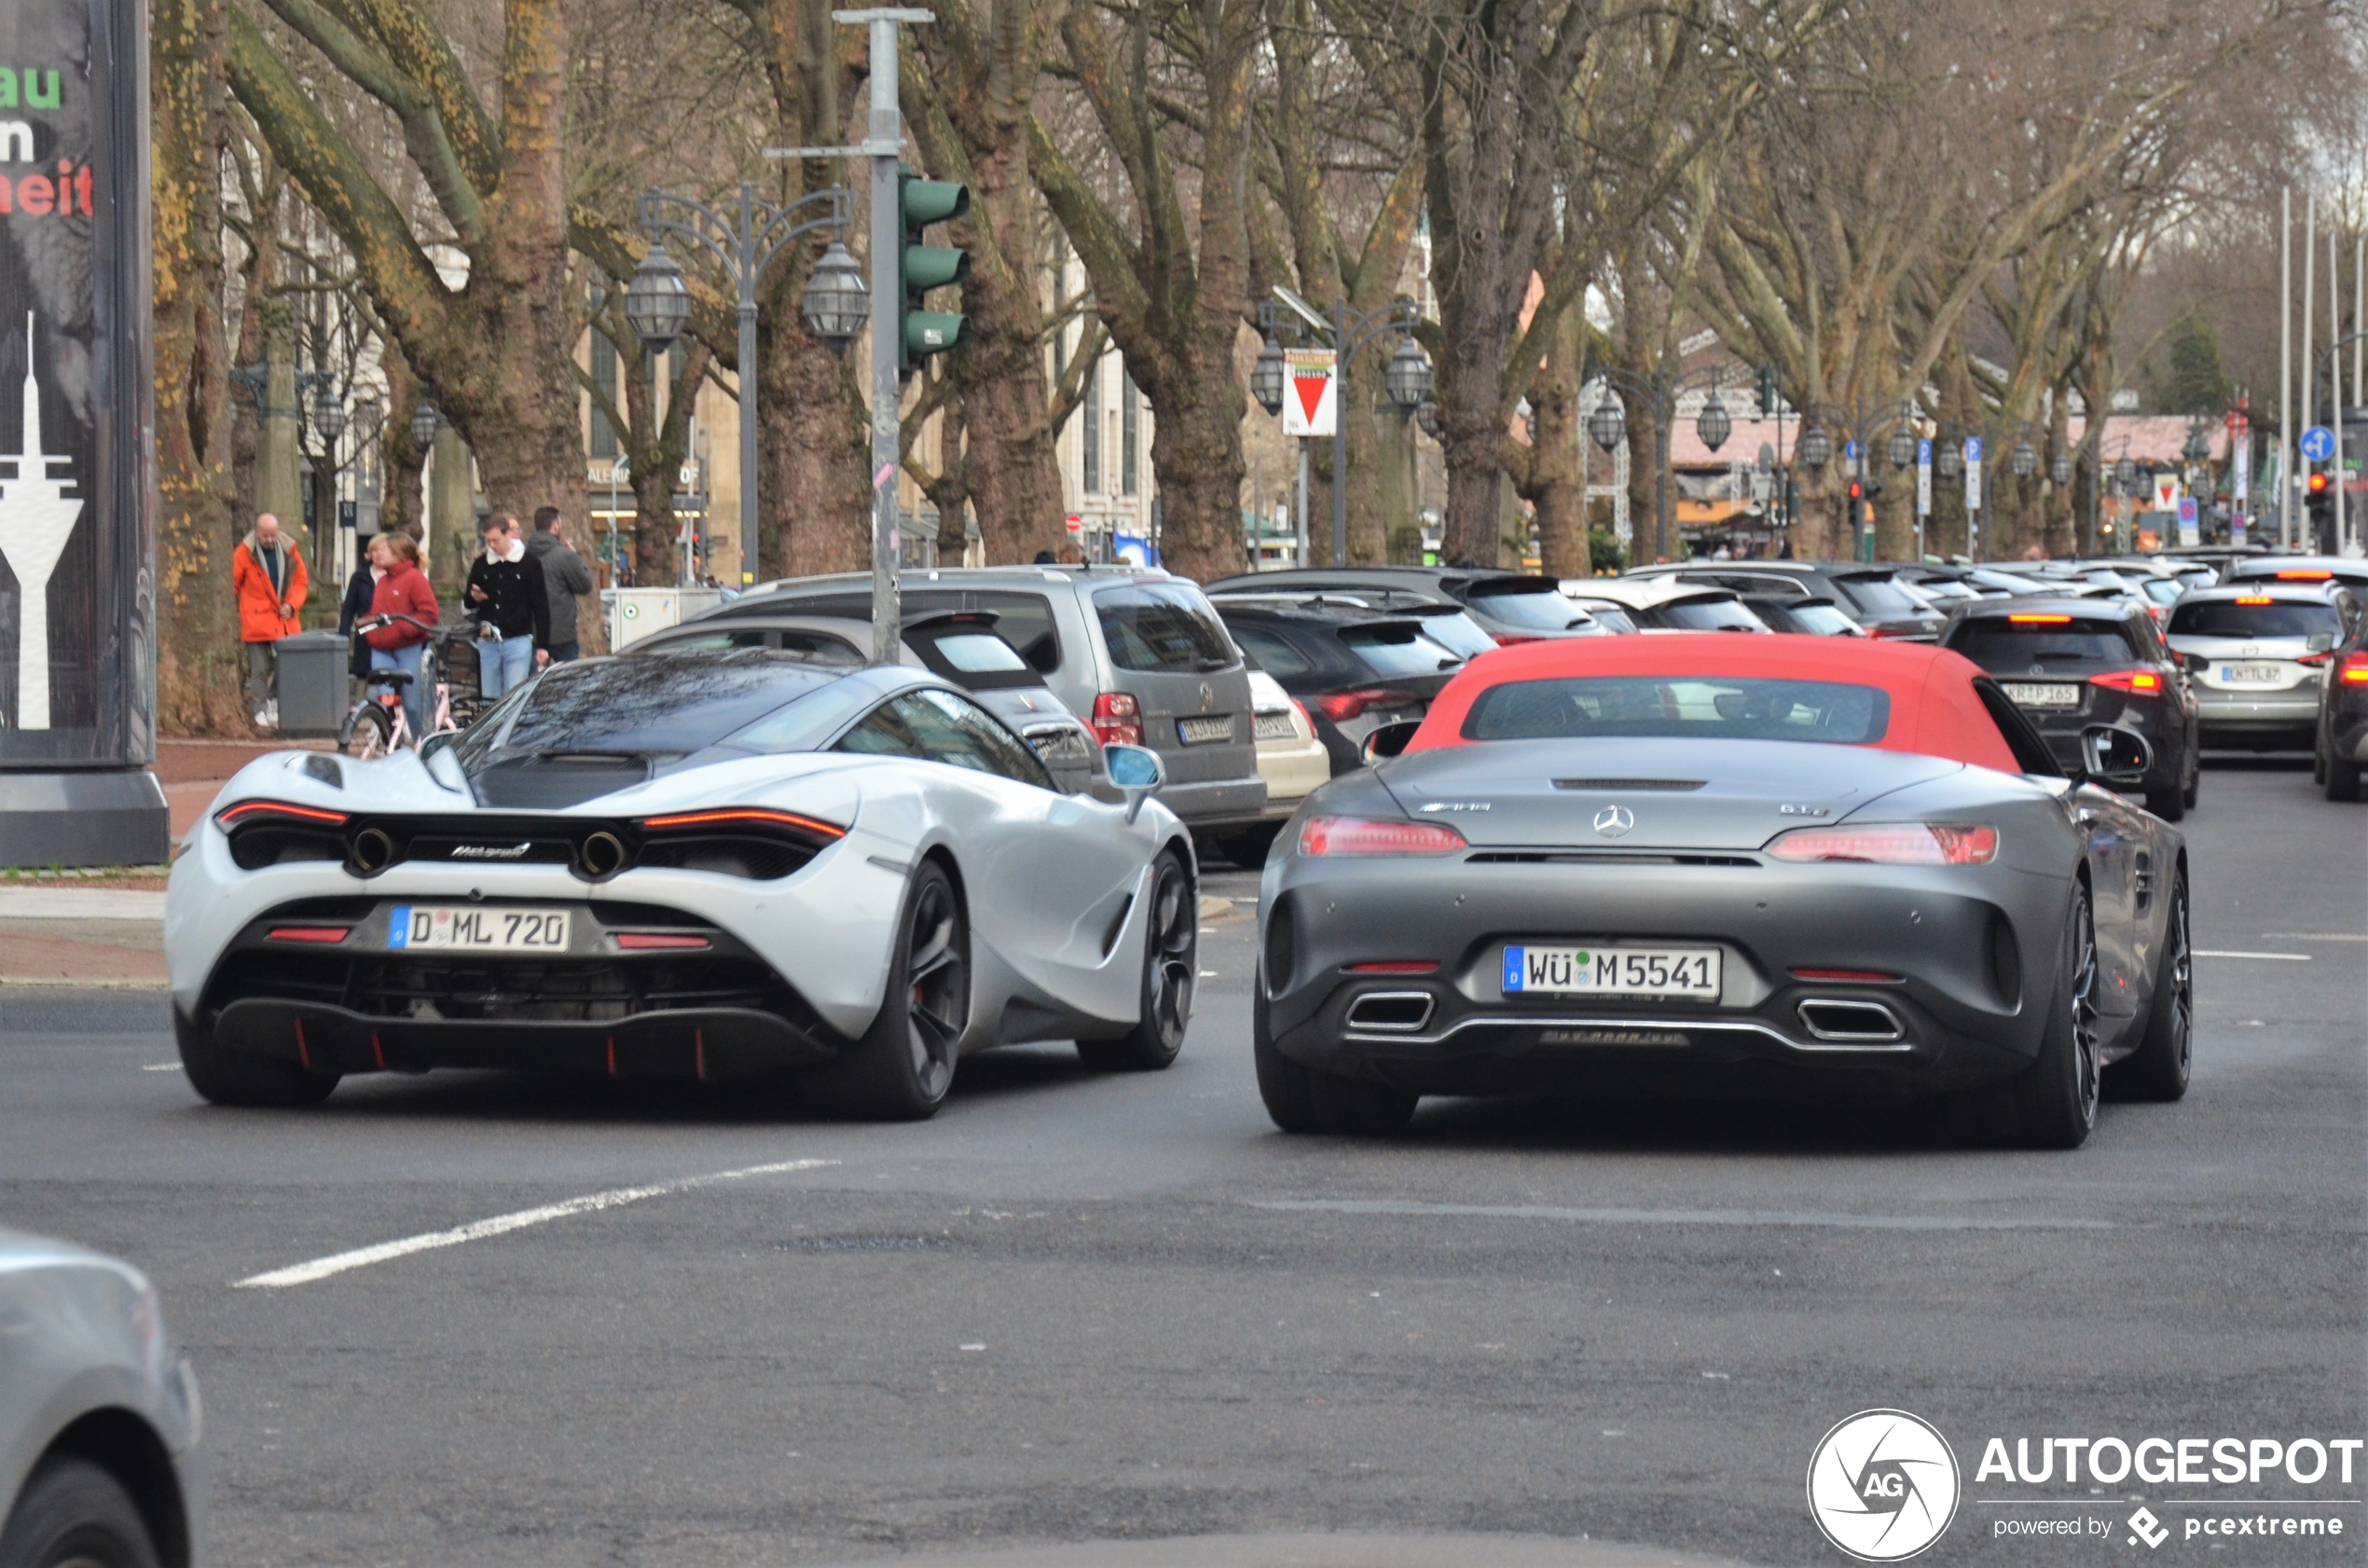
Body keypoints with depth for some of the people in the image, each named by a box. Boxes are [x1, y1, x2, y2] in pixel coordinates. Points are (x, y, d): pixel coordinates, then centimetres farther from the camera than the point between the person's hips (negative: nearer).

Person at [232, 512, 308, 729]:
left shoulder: (289, 552, 6)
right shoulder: (244, 554, -4)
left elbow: (300, 582, 13)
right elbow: (233, 586, 0)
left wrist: (291, 604, -3)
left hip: (284, 621, 3)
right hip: (256, 622, -3)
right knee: (259, 670, -1)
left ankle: (273, 703, 19)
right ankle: (262, 713, 2)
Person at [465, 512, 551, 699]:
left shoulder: (528, 564, -1)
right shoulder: (481, 564, 10)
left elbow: (541, 607, 0)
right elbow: (469, 605, 19)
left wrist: (543, 646, -5)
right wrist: (475, 598, -7)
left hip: (518, 642, -4)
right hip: (487, 643, 4)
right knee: (489, 699, 4)